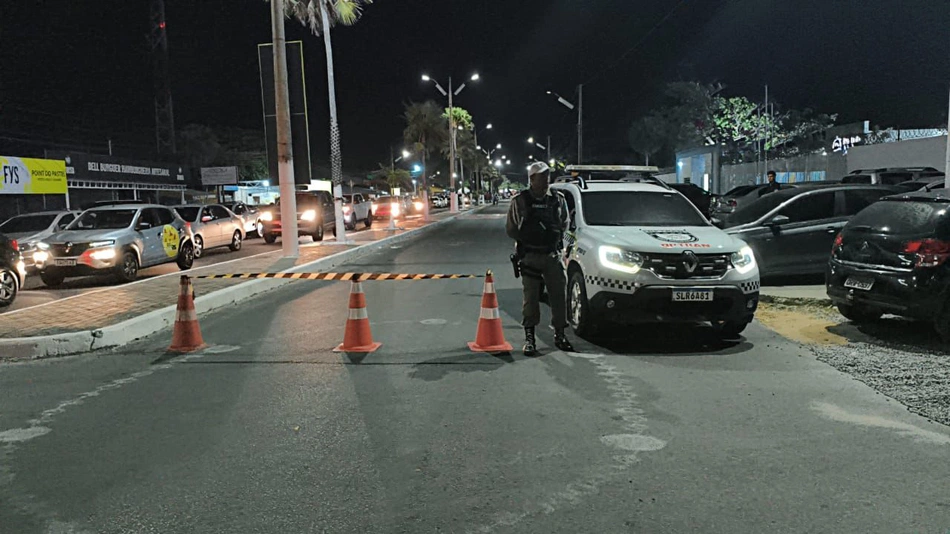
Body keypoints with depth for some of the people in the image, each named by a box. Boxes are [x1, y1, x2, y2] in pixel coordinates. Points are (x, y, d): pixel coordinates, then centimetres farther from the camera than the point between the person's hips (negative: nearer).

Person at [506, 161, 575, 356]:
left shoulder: (558, 199, 5)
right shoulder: (520, 201, -4)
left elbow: (564, 223, 18)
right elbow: (510, 228, 3)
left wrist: (557, 239, 8)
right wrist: (526, 240, 1)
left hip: (553, 255, 3)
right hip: (529, 257, -3)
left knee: (559, 294, 4)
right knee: (531, 296, 1)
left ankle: (560, 335, 17)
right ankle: (529, 338, 10)